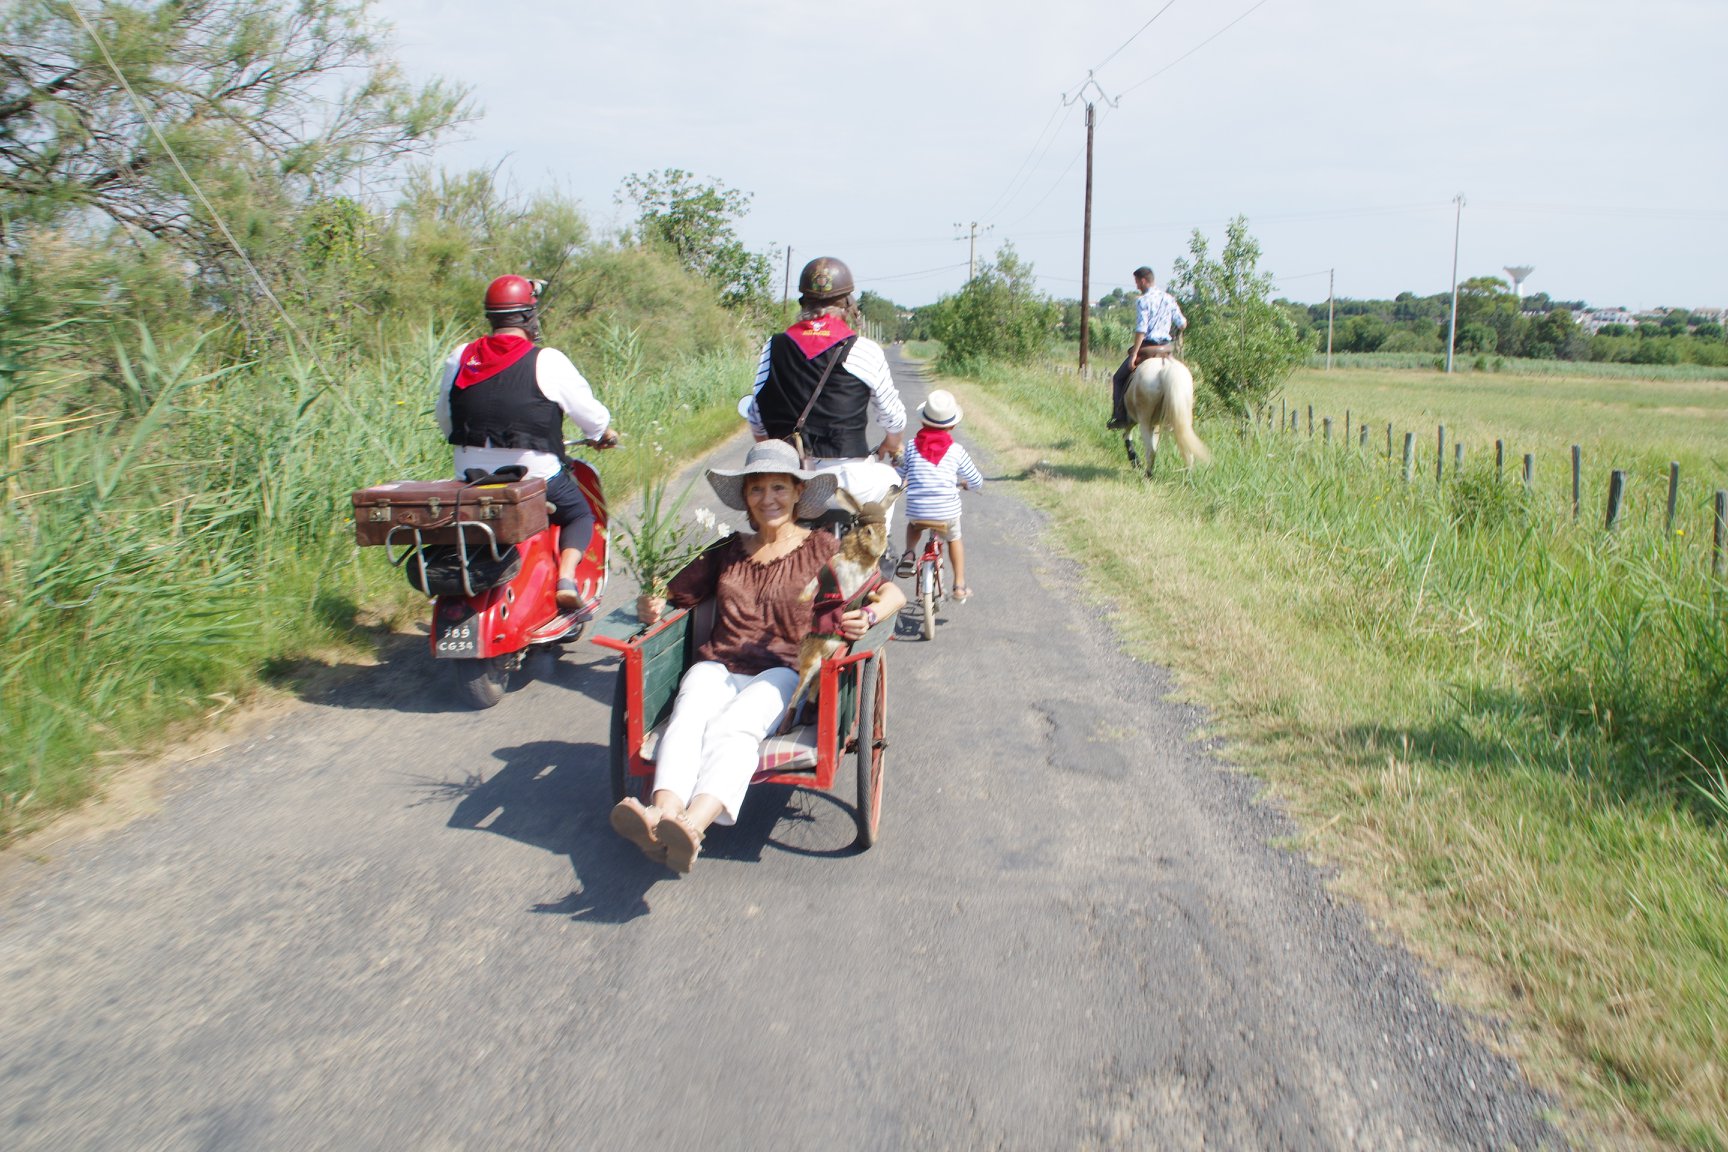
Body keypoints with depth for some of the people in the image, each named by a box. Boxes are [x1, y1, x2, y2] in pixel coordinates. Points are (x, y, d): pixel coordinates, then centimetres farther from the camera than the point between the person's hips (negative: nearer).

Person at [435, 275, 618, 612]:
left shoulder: (458, 359, 6)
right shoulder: (547, 361, -8)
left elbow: (444, 419, 16)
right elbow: (590, 413, -1)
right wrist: (604, 435, 21)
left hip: (471, 483, 5)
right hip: (537, 479, -4)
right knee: (580, 513, 19)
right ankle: (566, 576, -5)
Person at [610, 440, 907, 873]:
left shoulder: (821, 548, 13)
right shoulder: (728, 551, 22)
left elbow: (893, 593, 8)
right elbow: (675, 593, 26)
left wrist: (868, 616, -15)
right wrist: (651, 607, 1)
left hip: (783, 671, -3)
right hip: (718, 667, 3)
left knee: (734, 727, -35)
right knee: (689, 716, -32)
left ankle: (693, 825, -58)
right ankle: (663, 814, -57)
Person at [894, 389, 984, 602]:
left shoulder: (911, 447, 0)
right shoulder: (956, 451, -1)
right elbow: (977, 482, 9)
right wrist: (964, 483, 32)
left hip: (917, 510, 1)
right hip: (948, 510, -1)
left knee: (913, 525, 36)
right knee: (954, 538, 29)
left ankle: (909, 554, 12)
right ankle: (960, 585, 30)